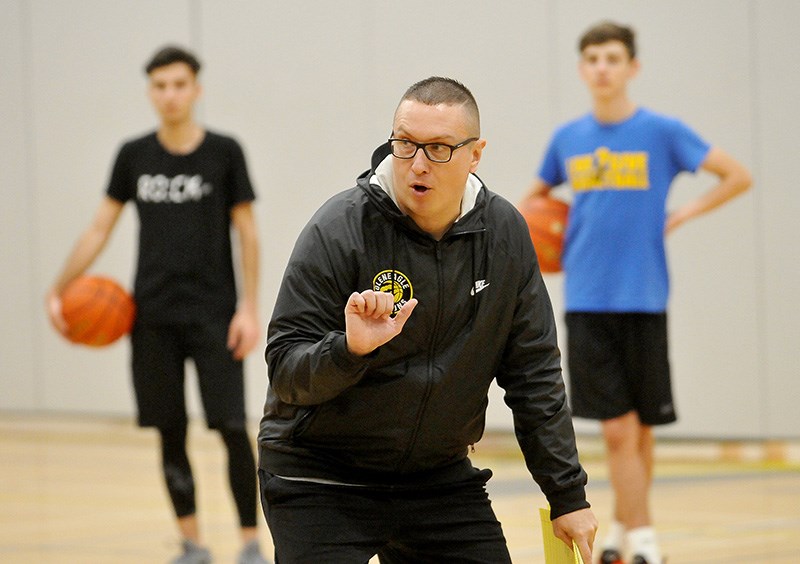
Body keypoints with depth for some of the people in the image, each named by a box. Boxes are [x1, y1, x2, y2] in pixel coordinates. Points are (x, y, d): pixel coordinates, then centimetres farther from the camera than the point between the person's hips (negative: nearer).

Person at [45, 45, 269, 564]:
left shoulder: (223, 152, -3)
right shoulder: (134, 156, 4)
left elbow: (247, 233, -1)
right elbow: (100, 228, 8)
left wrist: (249, 308, -8)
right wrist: (60, 289, -2)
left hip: (213, 316, -3)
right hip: (154, 316, 3)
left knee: (232, 428, -8)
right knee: (170, 432, 5)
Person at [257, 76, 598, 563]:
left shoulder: (504, 232, -2)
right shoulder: (339, 228, -16)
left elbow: (534, 374, 4)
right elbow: (285, 369, -16)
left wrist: (567, 494, 3)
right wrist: (350, 349, -36)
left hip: (441, 475, 4)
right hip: (320, 482, -4)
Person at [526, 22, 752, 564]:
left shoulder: (662, 132, -2)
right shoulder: (567, 139, 9)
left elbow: (738, 176, 1)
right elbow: (539, 194, 27)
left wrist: (684, 213, -5)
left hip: (642, 297, -1)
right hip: (586, 300, 1)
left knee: (641, 427, 7)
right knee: (618, 428, -5)